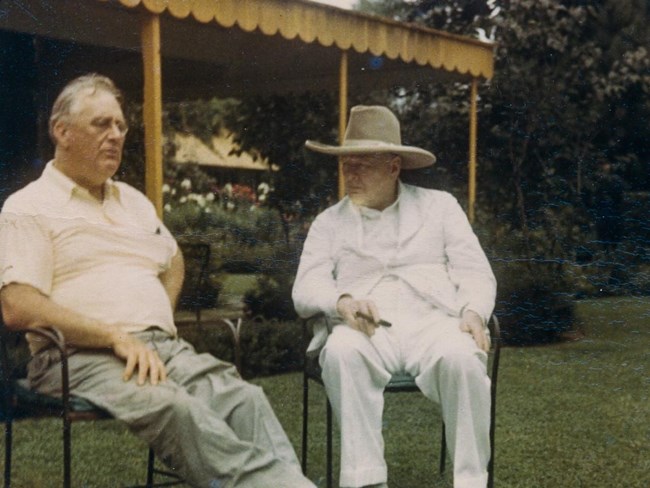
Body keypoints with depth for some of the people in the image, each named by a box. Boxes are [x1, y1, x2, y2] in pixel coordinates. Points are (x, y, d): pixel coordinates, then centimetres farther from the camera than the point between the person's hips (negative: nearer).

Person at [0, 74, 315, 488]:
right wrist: (117, 337, -18)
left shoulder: (133, 201, 24)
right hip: (82, 357, -6)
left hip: (164, 348, 6)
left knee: (245, 398, -24)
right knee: (176, 407, -36)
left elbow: (173, 260, 40)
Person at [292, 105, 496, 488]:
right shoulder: (329, 223, 18)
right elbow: (305, 291, 6)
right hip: (367, 330, 0)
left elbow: (475, 273, 10)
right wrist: (342, 301, -18)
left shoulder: (439, 205, 17)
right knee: (342, 352, -35)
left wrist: (474, 312, -13)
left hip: (432, 320, 0)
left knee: (462, 357, -34)